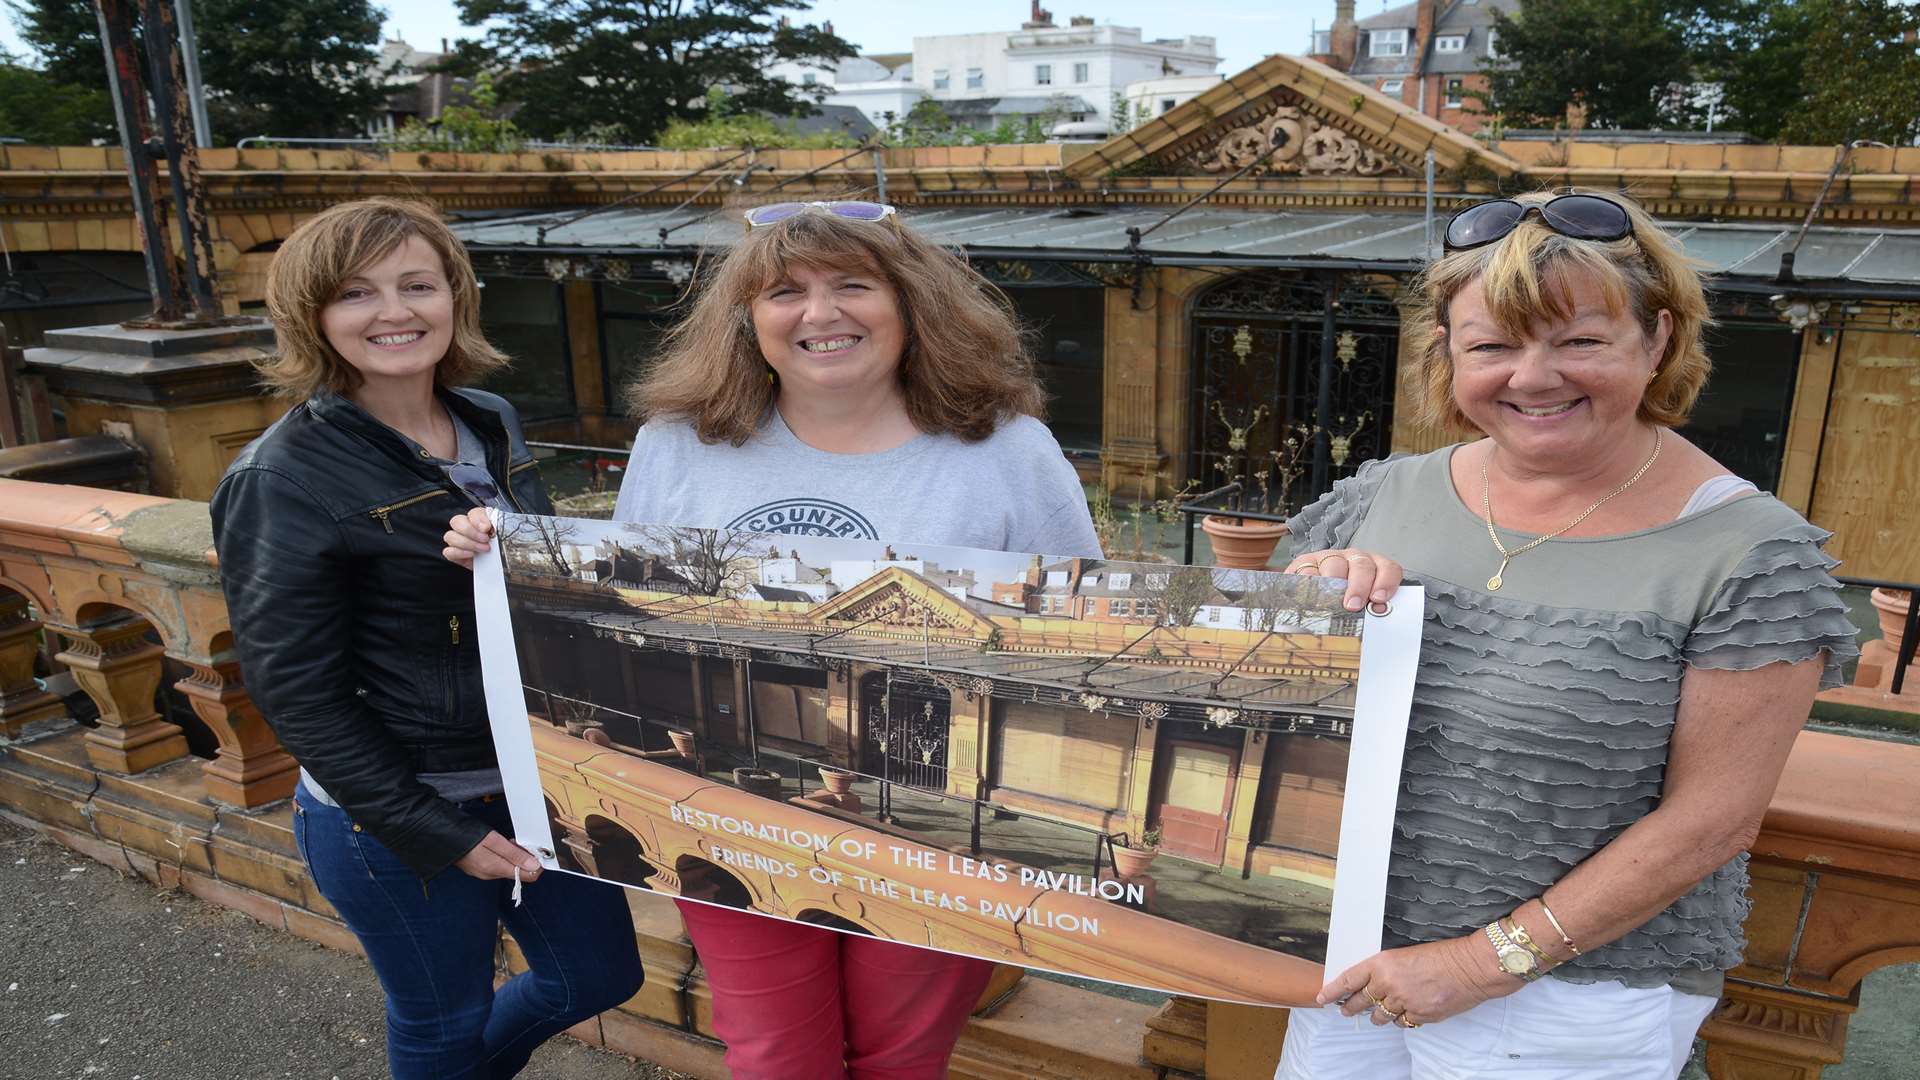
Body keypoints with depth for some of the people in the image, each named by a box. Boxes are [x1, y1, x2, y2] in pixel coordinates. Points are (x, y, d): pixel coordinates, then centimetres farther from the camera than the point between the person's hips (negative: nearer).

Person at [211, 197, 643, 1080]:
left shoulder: (491, 423, 1)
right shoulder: (282, 478, -17)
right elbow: (298, 692, -16)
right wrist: (437, 835, -16)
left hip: (536, 780, 6)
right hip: (392, 817, -6)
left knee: (600, 975, 19)